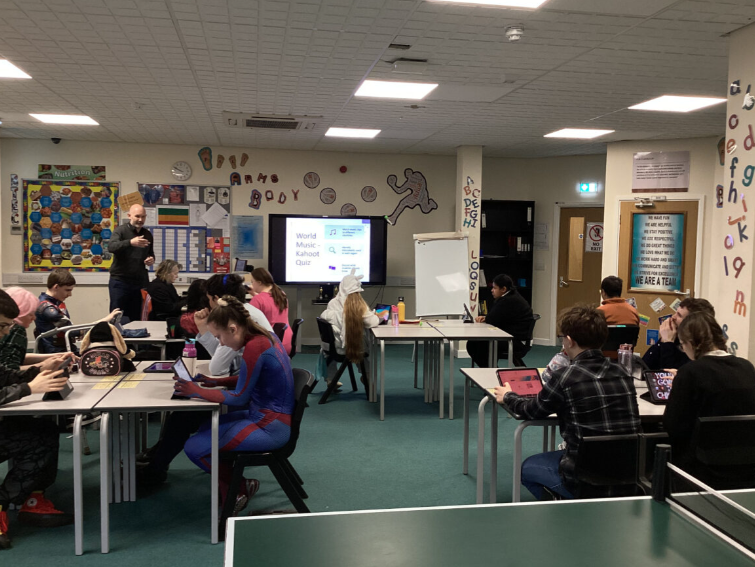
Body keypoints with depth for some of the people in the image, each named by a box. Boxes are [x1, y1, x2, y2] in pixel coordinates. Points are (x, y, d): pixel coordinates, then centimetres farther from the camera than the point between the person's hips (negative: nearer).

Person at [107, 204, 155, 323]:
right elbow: (111, 247, -23)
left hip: (140, 281, 4)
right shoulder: (121, 230, -4)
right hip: (120, 280, -4)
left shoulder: (147, 234, 12)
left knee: (136, 318, 6)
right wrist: (130, 242, -40)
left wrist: (152, 259, 3)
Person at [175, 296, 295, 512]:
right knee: (206, 428, 23)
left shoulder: (254, 347, -24)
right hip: (267, 417, 10)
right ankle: (228, 487, 22)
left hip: (268, 428, -10)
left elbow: (239, 398, -19)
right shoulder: (264, 336, 4)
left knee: (194, 449, -9)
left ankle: (240, 487, 12)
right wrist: (215, 382, 7)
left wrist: (197, 392, -12)